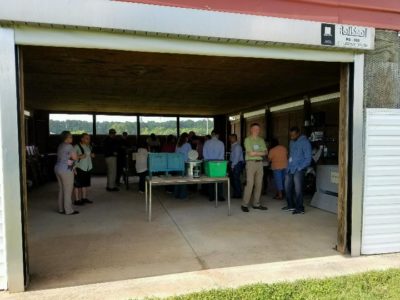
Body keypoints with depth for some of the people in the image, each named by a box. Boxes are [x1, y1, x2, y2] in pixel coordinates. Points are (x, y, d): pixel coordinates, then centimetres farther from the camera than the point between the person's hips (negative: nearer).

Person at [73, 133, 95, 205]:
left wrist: (92, 155, 6)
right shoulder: (77, 147, -12)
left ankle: (84, 198, 24)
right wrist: (79, 156, -26)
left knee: (85, 183, 13)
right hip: (79, 168, -7)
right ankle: (77, 200, 5)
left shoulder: (89, 146, 10)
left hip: (87, 168, 7)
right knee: (78, 185, -2)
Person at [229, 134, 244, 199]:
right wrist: (231, 165, 11)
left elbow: (237, 157, -17)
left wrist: (233, 165, -16)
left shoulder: (237, 146, -13)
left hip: (237, 164, -9)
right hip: (233, 164, 9)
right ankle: (235, 194, 22)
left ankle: (238, 195, 4)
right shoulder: (233, 146, 15)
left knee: (236, 179, -5)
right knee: (232, 179, 12)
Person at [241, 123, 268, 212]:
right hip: (251, 162, -6)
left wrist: (255, 153, -10)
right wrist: (260, 153, -2)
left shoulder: (261, 140, 15)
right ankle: (245, 204, -2)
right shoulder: (248, 140, -2)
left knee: (259, 184, 6)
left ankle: (256, 204, 14)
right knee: (249, 184, -9)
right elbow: (250, 153, -12)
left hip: (259, 163, 6)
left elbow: (266, 152, 7)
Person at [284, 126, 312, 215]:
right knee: (287, 186, 11)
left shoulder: (305, 142, -9)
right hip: (290, 168, 8)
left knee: (298, 189, -5)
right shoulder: (292, 142, 13)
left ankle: (300, 208, 6)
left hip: (298, 169, -8)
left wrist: (299, 168, -14)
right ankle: (291, 205, 25)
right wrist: (289, 166, 10)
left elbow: (308, 158, -11)